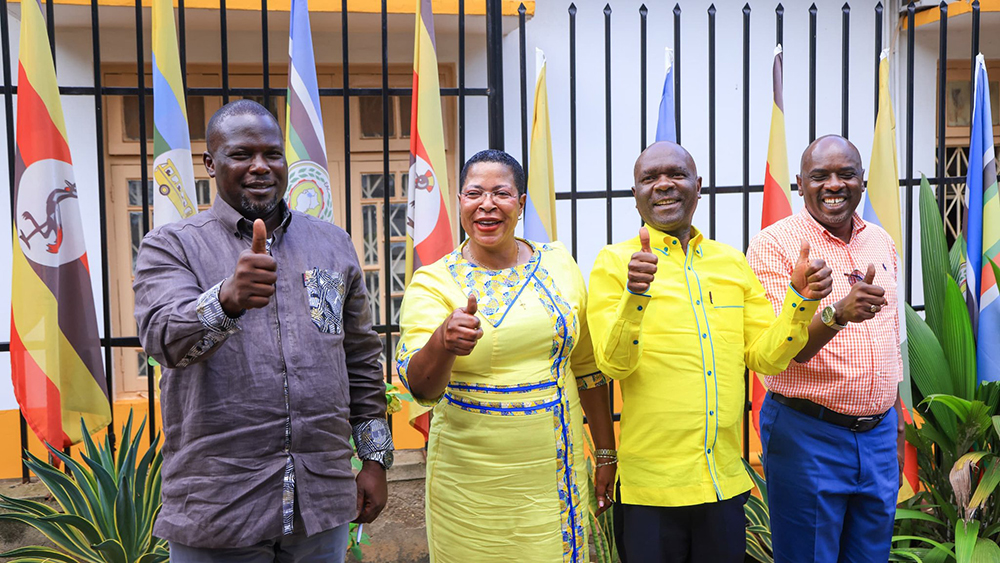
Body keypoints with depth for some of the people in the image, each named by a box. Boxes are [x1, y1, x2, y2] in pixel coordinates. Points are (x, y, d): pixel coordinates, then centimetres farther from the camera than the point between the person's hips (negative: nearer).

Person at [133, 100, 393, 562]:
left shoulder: (332, 243, 9)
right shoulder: (170, 246, 0)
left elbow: (362, 359, 13)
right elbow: (165, 337, -19)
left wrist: (375, 458, 10)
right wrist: (228, 298, -39)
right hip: (217, 508, -3)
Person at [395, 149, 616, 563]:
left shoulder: (559, 265, 3)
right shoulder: (431, 283, -6)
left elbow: (586, 367, 10)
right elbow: (419, 385, -19)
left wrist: (606, 454, 11)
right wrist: (443, 342, -40)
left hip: (555, 475, 2)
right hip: (469, 482, -2)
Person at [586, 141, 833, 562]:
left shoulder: (733, 263, 8)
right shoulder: (614, 262, -4)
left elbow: (765, 357, 6)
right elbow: (614, 364, -14)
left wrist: (801, 299, -8)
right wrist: (634, 293, -29)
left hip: (726, 479, 4)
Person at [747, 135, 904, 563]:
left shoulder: (881, 242, 9)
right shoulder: (773, 244, -11)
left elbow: (891, 343, 17)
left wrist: (896, 424, 19)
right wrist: (838, 314, -37)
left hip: (879, 435, 6)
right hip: (808, 435, -5)